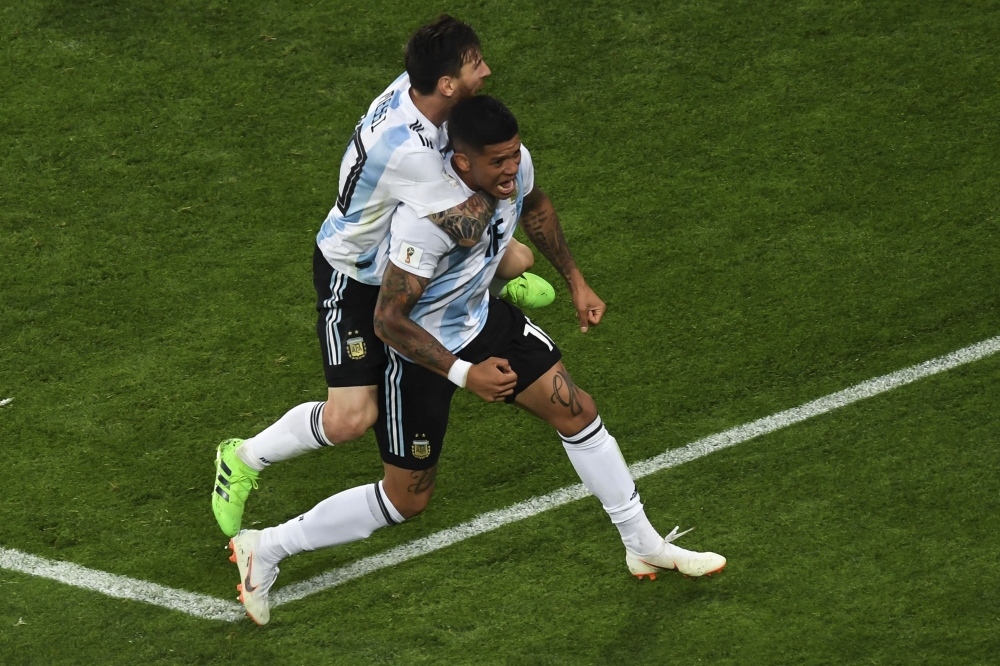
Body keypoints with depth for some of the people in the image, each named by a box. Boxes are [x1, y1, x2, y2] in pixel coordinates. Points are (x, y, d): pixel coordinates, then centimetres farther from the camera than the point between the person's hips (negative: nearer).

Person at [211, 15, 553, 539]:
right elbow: (467, 230, -39)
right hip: (354, 276, -9)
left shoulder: (413, 84, -16)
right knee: (350, 418, -15)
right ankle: (243, 460, 10)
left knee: (517, 261, 21)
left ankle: (496, 288, 61)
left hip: (399, 249, 9)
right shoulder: (404, 150, -43)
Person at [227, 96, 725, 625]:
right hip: (419, 346, -7)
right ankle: (265, 548, 17)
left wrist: (575, 282, 12)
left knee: (576, 412, 7)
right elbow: (388, 319, -32)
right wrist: (464, 374, -32)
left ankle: (645, 546, 26)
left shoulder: (515, 166, -16)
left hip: (481, 316, 7)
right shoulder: (428, 216, -39)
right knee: (406, 499, 2)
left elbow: (535, 207, 12)